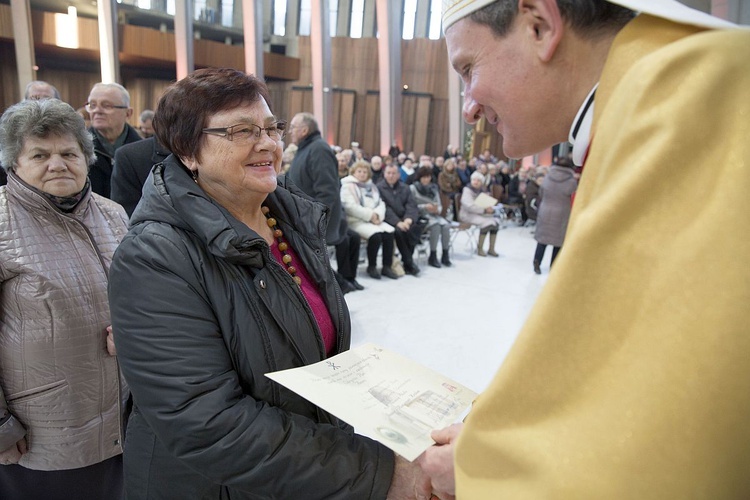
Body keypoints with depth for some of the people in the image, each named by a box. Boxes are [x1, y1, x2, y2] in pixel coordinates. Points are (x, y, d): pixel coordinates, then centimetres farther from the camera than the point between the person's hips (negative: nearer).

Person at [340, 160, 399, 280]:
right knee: (376, 235, -31)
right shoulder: (348, 186, 0)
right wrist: (370, 215, -14)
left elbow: (381, 203, 15)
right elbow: (351, 207, -13)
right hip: (356, 221, -6)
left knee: (389, 232, -21)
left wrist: (377, 214, -8)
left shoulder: (371, 186, 23)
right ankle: (371, 266, -11)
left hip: (374, 220, 6)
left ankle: (387, 266, -12)